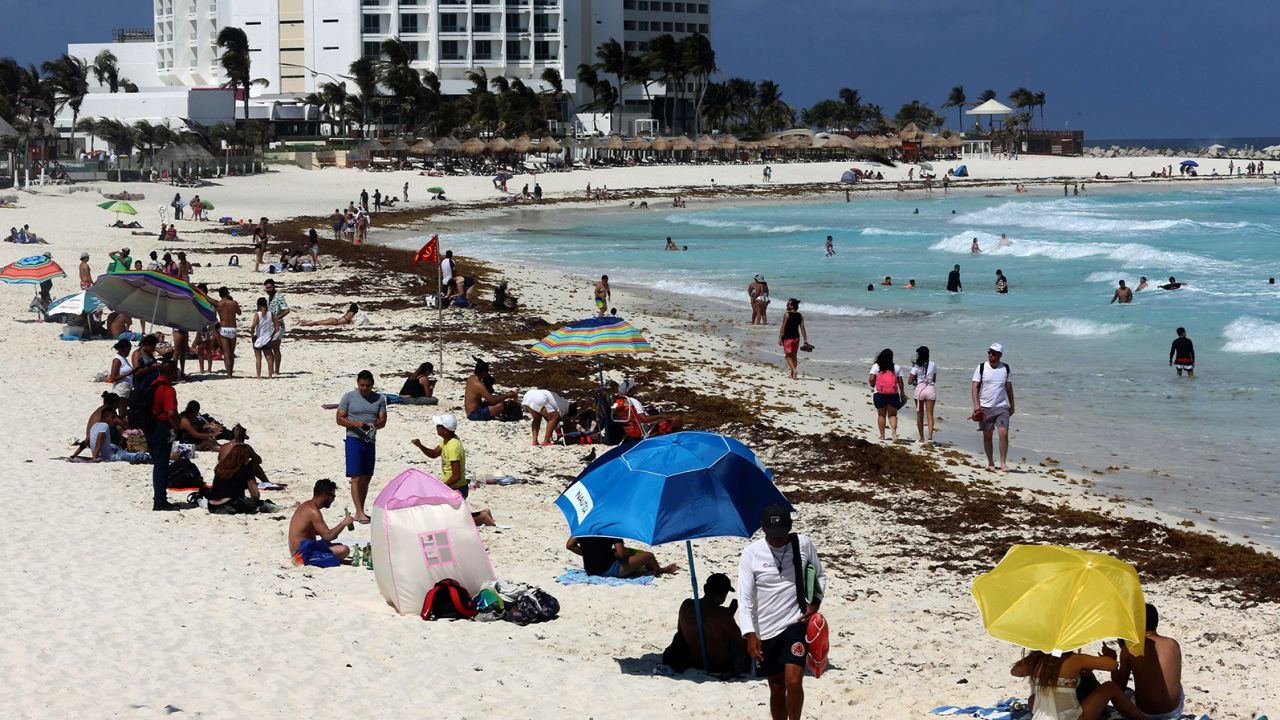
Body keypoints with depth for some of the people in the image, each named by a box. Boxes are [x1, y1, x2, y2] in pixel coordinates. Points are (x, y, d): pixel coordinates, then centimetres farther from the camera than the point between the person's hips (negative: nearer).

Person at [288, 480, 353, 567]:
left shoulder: (306, 505, 13)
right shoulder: (313, 512, -18)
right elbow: (328, 536, -23)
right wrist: (344, 523, -10)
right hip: (304, 553, -11)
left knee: (340, 546, 27)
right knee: (344, 550, -22)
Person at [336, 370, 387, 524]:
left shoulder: (379, 399, 8)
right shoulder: (349, 397, -1)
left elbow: (383, 421, 5)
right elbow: (340, 419, -1)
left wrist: (375, 425, -18)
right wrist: (355, 424, -19)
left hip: (370, 441, 4)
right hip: (354, 440, -4)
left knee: (366, 478, 8)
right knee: (356, 477, -10)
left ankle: (360, 512, 16)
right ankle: (359, 513, -11)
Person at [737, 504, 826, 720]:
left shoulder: (803, 544, -3)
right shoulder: (751, 553, -7)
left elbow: (820, 576, 13)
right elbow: (745, 598, -9)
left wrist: (815, 603, -4)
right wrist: (750, 634, -18)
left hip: (796, 624, -1)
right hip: (766, 631, 1)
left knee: (793, 682, -16)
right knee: (777, 688, 11)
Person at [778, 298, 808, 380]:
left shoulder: (787, 314, -11)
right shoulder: (800, 316, 4)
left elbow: (783, 327, -12)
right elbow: (802, 328, 4)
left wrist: (780, 338, -9)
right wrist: (805, 340, 6)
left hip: (788, 337, -5)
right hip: (796, 337, 6)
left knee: (788, 355, -1)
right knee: (794, 356, 15)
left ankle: (794, 370, -23)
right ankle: (792, 374, 21)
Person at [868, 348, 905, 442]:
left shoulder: (876, 366, -2)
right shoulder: (897, 367, 0)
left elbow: (871, 379, -10)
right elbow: (900, 381, 3)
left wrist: (873, 386, 11)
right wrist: (902, 393, 15)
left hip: (879, 394, 0)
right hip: (893, 395, 0)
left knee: (881, 415, 12)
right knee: (892, 415, 10)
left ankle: (882, 436, 13)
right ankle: (894, 431, -14)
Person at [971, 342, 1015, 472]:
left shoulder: (1005, 368, 6)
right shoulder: (981, 368, -2)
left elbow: (1009, 387, 14)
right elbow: (975, 387, -4)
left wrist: (1012, 405, 15)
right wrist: (976, 404, -15)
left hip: (1002, 407, 1)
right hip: (985, 408, -1)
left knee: (1004, 433, -12)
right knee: (987, 436, 4)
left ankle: (1003, 463, -7)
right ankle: (990, 463, 16)